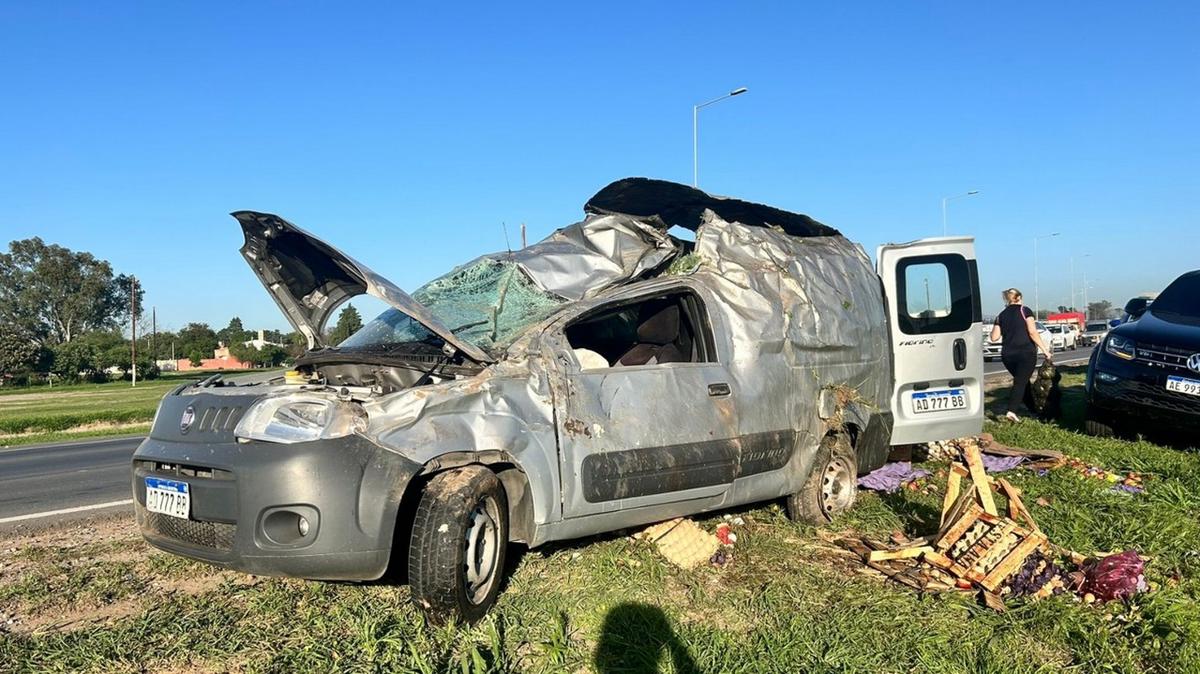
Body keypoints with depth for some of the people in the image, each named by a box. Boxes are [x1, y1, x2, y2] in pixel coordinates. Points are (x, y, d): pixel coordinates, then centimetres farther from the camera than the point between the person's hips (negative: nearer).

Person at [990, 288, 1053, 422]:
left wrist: (996, 324, 23)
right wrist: (1045, 349, -10)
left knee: (1022, 381, 19)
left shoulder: (1001, 315, 11)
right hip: (1026, 352, -4)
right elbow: (1032, 332, -11)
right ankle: (1011, 411, -22)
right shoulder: (1024, 310, -1)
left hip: (1007, 354, 4)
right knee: (1021, 382, -7)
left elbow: (994, 337, 7)